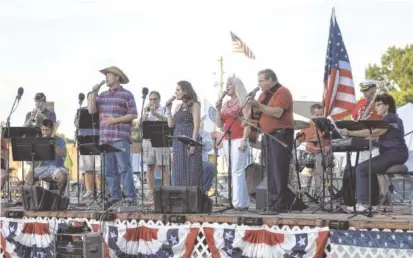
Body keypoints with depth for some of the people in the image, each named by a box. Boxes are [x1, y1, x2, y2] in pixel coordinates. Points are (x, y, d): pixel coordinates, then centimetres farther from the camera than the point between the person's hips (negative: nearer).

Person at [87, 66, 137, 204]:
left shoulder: (126, 95, 2)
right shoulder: (102, 95, 18)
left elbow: (133, 115, -4)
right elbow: (91, 110, 9)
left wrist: (115, 120, -12)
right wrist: (93, 93, 2)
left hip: (120, 137, -6)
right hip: (104, 137, 6)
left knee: (124, 168, -10)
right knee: (109, 169, 6)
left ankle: (131, 196, -9)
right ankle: (114, 196, 11)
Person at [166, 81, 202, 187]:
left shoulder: (194, 105, -3)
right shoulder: (178, 106, 17)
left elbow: (196, 126, -10)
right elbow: (171, 124, 13)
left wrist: (193, 143, -18)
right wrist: (169, 109, 7)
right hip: (178, 142, 7)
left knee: (191, 171, -6)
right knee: (179, 172, 6)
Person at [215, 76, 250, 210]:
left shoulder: (243, 102, -1)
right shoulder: (226, 104, 18)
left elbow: (247, 122, -10)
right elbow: (219, 124, 16)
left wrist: (244, 140, -19)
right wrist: (218, 109, 4)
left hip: (239, 140, -8)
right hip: (227, 140, 8)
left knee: (237, 172, -13)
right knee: (233, 172, 6)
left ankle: (239, 202, -15)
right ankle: (244, 202, 10)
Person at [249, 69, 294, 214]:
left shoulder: (282, 92, -10)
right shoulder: (265, 94, 17)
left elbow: (278, 113, -23)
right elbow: (261, 110, 22)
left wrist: (259, 106, -21)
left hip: (281, 135, -9)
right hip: (269, 135, 10)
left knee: (279, 171, -11)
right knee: (271, 171, 11)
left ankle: (281, 205, -10)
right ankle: (273, 203, 15)